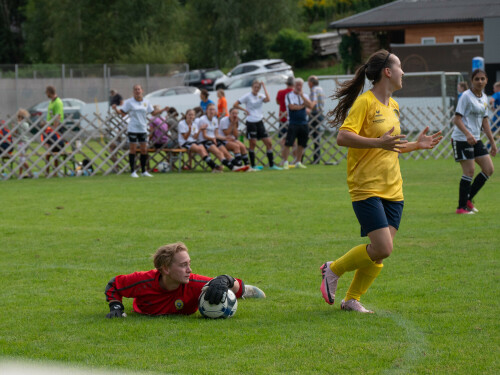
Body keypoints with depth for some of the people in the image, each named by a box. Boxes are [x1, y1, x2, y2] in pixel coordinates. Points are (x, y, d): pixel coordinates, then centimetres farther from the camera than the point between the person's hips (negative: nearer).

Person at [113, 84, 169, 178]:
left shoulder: (146, 103, 8)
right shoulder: (129, 102, -2)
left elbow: (153, 113, 17)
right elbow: (122, 113, -2)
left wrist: (163, 109, 6)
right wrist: (116, 109, -19)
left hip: (143, 129, 4)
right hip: (132, 129, -4)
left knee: (144, 150, 4)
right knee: (133, 149, -3)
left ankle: (144, 171, 15)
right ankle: (133, 171, 3)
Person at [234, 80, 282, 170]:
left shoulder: (260, 96, 7)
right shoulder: (247, 96, -3)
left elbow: (267, 99, -16)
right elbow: (235, 105, -2)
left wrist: (264, 87, -10)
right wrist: (245, 110, -9)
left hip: (259, 122, 4)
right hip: (251, 122, -4)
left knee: (268, 143, 0)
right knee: (252, 144, -1)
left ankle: (271, 165, 5)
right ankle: (253, 165, 7)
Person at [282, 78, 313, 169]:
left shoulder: (304, 96, 13)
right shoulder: (289, 95, -1)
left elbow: (310, 105, -4)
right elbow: (292, 107, -16)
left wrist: (302, 95, -9)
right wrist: (302, 106, -2)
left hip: (303, 123, 5)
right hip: (293, 123, -5)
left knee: (301, 144, 8)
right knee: (288, 143, -10)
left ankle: (298, 162, 17)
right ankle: (285, 162, -5)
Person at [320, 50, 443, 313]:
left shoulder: (393, 105, 16)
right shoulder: (365, 102, -10)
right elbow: (343, 137, -21)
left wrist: (417, 145, 15)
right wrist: (379, 143, -29)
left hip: (393, 190, 8)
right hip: (366, 189, -8)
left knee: (380, 253, 1)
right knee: (381, 249, -16)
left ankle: (352, 299, 15)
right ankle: (333, 270, 5)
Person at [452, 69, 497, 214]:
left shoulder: (484, 98, 12)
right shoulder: (466, 96, -11)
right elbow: (457, 119, -17)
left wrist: (492, 141, 20)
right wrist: (468, 133, -31)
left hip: (476, 139, 8)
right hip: (462, 139, -8)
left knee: (489, 169, 4)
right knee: (469, 171, -10)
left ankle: (468, 199, 15)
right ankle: (461, 207, -1)